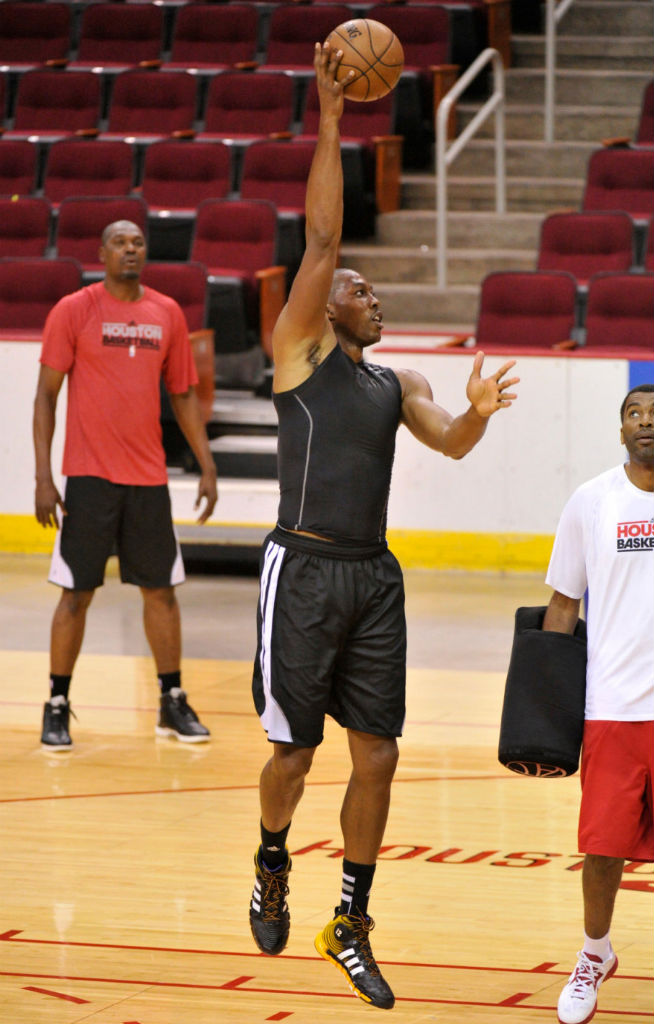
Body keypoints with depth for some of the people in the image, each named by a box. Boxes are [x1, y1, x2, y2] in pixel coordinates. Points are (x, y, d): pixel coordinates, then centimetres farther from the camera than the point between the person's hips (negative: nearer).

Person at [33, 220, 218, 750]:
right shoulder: (73, 310, -4)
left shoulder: (167, 313, 7)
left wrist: (207, 466, 9)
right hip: (89, 477, -4)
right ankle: (57, 706, 7)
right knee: (77, 592, -2)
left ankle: (173, 702, 17)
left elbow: (183, 394, 15)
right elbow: (47, 394, -3)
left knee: (161, 589, 7)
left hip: (149, 477, 4)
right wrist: (44, 477, -9)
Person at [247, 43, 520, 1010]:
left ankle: (350, 926, 12)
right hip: (304, 571, -5)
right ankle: (272, 863, 30)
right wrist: (330, 123, -11)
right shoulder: (301, 351, 1)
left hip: (375, 578, 5)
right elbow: (321, 241, -7)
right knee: (294, 751, 0)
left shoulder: (398, 384, 17)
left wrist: (478, 412, -23)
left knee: (378, 756, 1)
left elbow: (450, 442, 0)